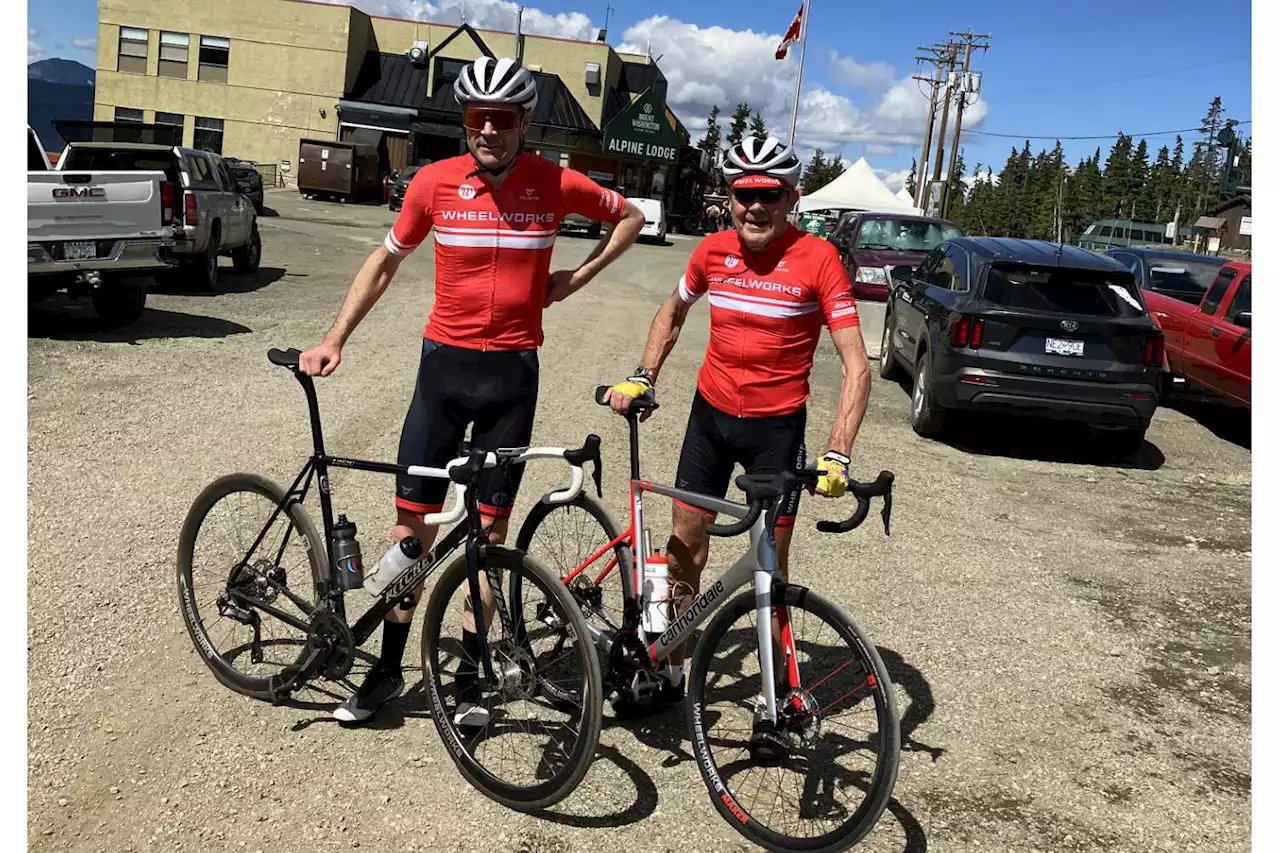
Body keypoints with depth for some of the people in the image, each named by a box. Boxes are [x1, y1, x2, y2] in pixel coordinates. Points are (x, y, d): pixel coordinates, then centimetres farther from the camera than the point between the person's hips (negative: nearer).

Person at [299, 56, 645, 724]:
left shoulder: (556, 185, -4)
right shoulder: (434, 182, -3)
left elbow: (630, 217, 13)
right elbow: (386, 260, 9)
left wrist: (576, 278, 2)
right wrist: (334, 340, 4)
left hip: (513, 371, 0)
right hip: (445, 363, 1)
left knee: (490, 528, 7)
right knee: (412, 520, 3)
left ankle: (469, 676, 21)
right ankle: (388, 670, 21)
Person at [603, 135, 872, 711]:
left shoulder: (817, 259, -16)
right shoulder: (713, 251, -4)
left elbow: (856, 366, -19)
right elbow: (674, 312, 17)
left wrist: (837, 453, -29)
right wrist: (642, 377, 5)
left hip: (777, 425, -3)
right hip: (711, 412, 4)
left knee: (771, 561, 3)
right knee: (684, 543, 9)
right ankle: (671, 670, 26)